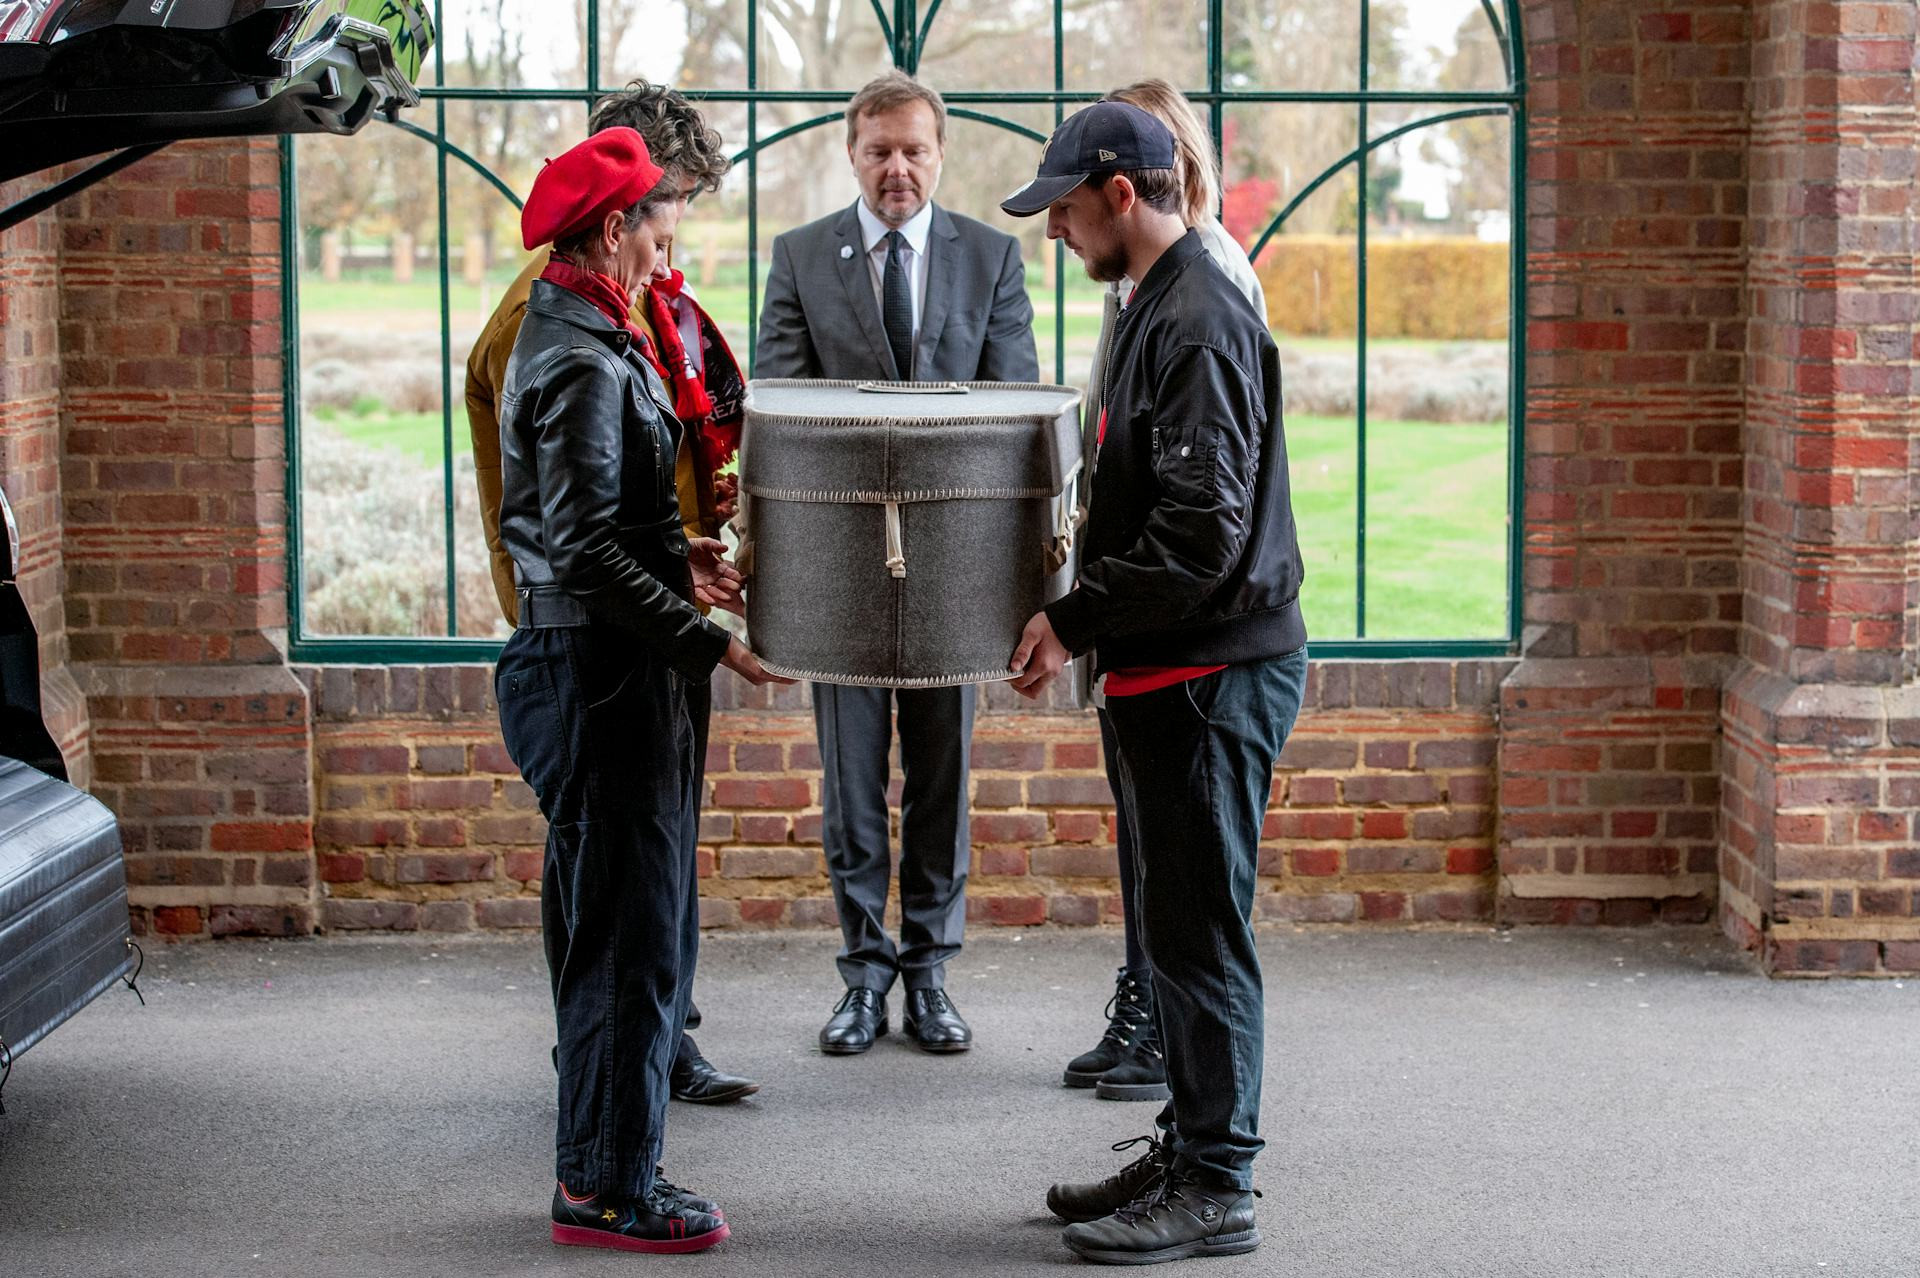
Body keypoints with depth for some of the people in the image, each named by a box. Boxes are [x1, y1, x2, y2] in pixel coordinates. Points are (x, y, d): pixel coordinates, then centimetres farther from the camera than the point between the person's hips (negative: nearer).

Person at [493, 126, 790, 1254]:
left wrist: (674, 556, 18)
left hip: (595, 664, 11)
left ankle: (601, 1164, 25)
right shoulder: (585, 364, -18)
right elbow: (587, 553, -24)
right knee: (629, 931, -4)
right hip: (601, 670, -11)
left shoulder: (567, 336, 15)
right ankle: (608, 1189, 3)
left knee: (618, 927, 16)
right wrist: (708, 641, -22)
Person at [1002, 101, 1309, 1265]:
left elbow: (1201, 535, -25)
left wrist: (1074, 621, -17)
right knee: (1176, 920, 16)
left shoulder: (1201, 326, -18)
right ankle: (1191, 1152, 26)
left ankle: (1215, 1190, 3)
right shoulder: (1159, 310, 15)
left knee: (1201, 929, -4)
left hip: (1214, 675, -11)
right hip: (1172, 671, 11)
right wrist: (1085, 621, 13)